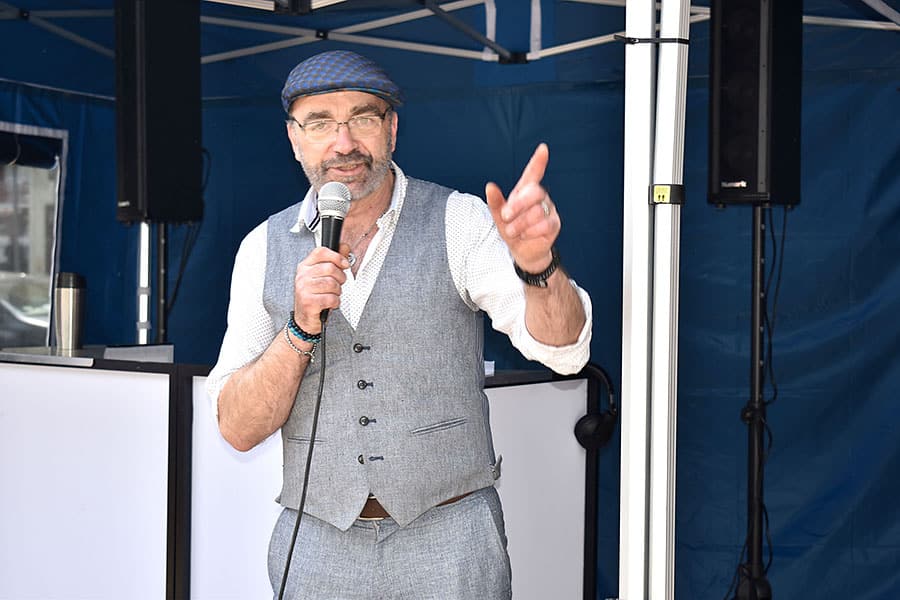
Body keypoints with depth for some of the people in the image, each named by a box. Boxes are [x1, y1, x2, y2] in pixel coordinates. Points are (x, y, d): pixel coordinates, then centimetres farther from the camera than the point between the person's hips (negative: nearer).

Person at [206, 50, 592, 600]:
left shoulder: (459, 221, -5)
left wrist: (536, 262, -37)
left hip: (448, 539, -2)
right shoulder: (264, 248, 1)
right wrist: (302, 328, -18)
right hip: (317, 546, 2)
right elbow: (239, 429, -2)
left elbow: (561, 347, -17)